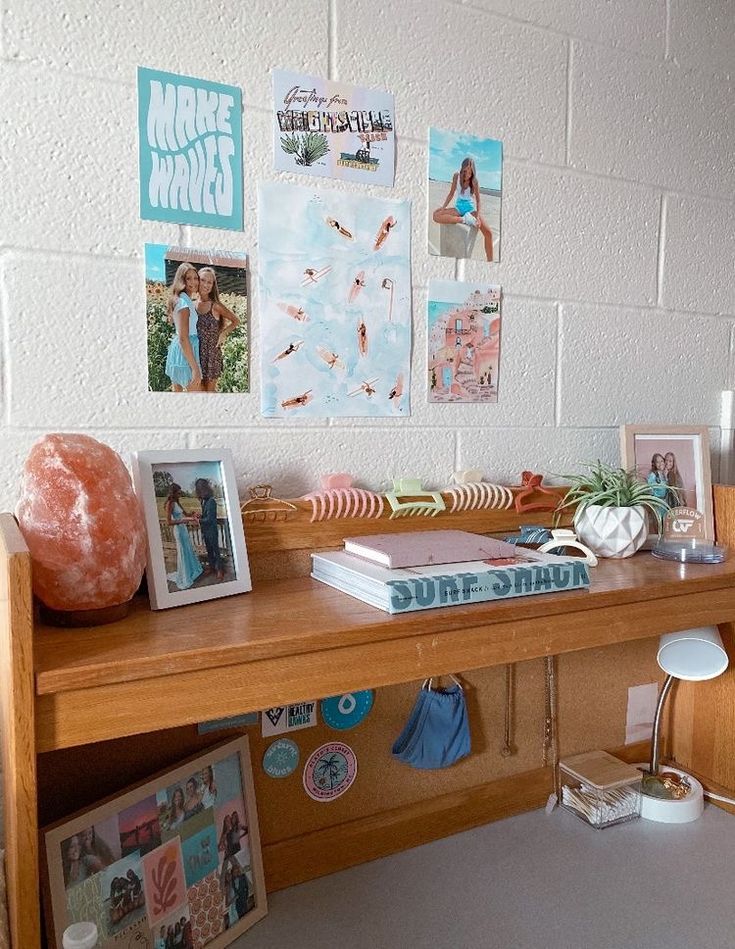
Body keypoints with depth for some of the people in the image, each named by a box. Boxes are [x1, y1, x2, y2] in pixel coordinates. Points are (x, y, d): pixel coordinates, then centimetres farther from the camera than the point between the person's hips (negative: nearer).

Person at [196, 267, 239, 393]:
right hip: (197, 353, 4)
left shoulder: (215, 305, -9)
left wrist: (222, 334, -5)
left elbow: (236, 321, 0)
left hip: (212, 352, -4)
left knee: (210, 390, 4)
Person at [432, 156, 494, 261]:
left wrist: (477, 216, -21)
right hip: (459, 207, 2)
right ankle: (464, 219, -28)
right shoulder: (456, 176, -7)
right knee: (436, 215, -26)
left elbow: (478, 200, -8)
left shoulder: (474, 181, -12)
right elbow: (451, 193, 2)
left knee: (488, 233, -17)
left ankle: (490, 261, -7)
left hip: (471, 207, -2)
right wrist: (443, 207, -10)